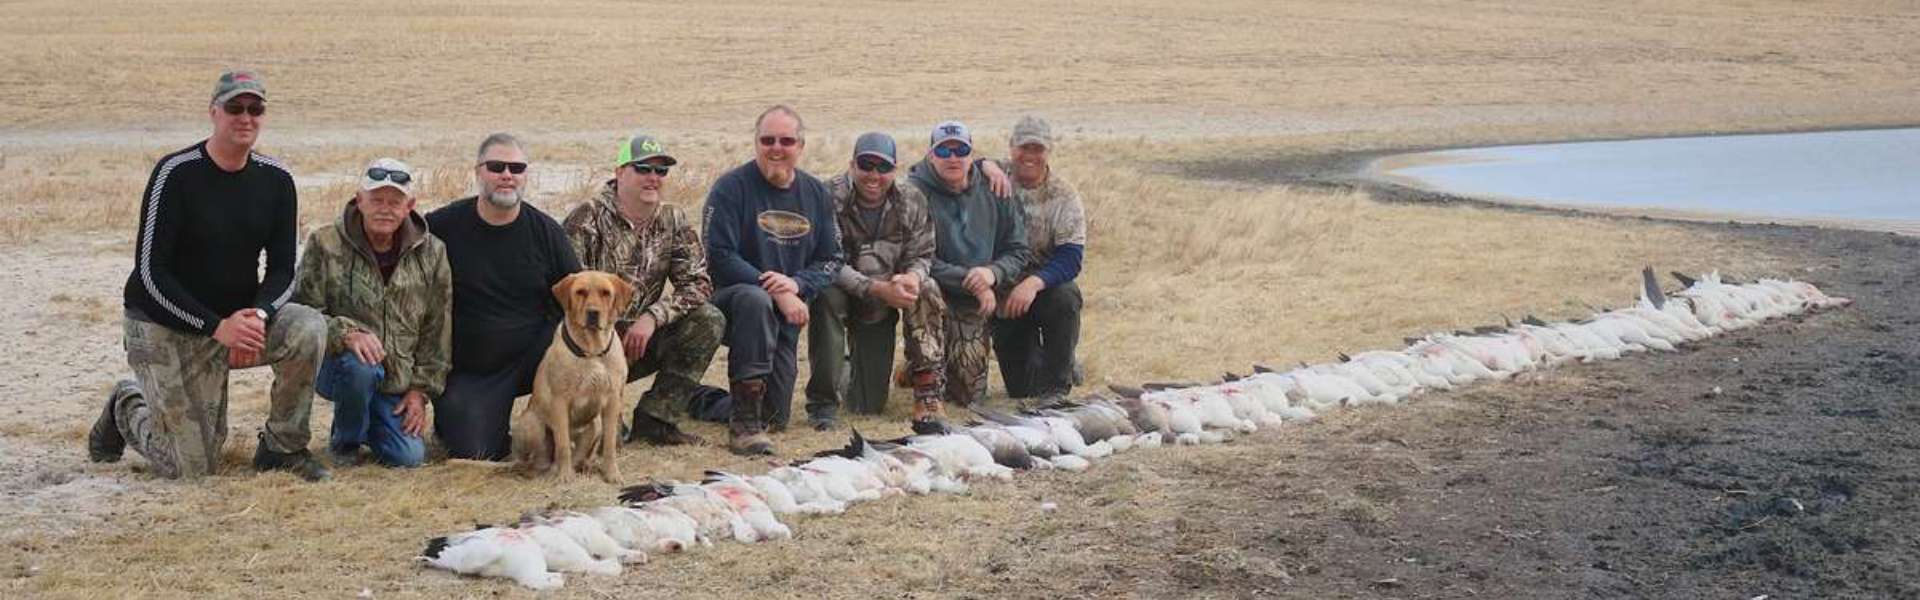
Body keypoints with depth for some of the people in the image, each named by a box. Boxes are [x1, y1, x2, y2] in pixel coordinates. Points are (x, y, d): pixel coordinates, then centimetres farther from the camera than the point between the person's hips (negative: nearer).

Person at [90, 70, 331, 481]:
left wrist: (258, 315, -21)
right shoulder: (176, 173, -16)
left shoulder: (275, 180, -1)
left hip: (239, 319, 4)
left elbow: (282, 270, 1)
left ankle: (282, 447, -6)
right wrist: (217, 327, -26)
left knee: (309, 329, -26)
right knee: (192, 468, -6)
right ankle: (128, 408, 27)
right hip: (164, 329, -4)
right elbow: (151, 273, -18)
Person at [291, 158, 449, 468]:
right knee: (360, 366, -38)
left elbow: (438, 331, 6)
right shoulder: (326, 244, -7)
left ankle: (369, 422, 23)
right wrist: (346, 332, -27)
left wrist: (421, 389, 2)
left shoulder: (431, 253, 1)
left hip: (398, 383, 3)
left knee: (409, 458, -14)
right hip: (335, 366, -3)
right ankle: (344, 442, -5)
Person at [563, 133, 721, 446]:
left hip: (641, 338, 6)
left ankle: (652, 417, -10)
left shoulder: (673, 221, 6)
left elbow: (698, 283, 0)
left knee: (709, 320, -15)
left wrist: (652, 317, -16)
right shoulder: (588, 218, -9)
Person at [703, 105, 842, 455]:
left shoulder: (815, 193, 6)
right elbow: (720, 258, -16)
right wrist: (774, 290, -23)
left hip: (785, 309, 5)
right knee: (755, 301, -42)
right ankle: (743, 423, -37)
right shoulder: (732, 188, -10)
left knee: (775, 418, -2)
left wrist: (797, 284, -16)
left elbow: (831, 259, 5)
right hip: (728, 299, -5)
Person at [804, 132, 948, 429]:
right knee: (826, 296, -35)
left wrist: (912, 277, -28)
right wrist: (878, 288, -37)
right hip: (843, 295, -4)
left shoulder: (911, 201, -4)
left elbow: (922, 255, -2)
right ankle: (822, 401, -22)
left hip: (881, 307, 4)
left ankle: (927, 390, -7)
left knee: (927, 291, -22)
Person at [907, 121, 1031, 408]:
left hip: (974, 307, 3)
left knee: (969, 395, -4)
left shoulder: (992, 192, 3)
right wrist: (972, 282, -20)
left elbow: (1019, 250, 5)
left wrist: (994, 273, -17)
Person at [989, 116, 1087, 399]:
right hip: (1002, 289, 1)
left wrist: (1034, 283, -37)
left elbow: (1071, 258, -18)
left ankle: (1057, 386, -18)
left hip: (1047, 282, -1)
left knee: (1065, 298, -37)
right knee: (1022, 390, -4)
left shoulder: (1064, 196, -8)